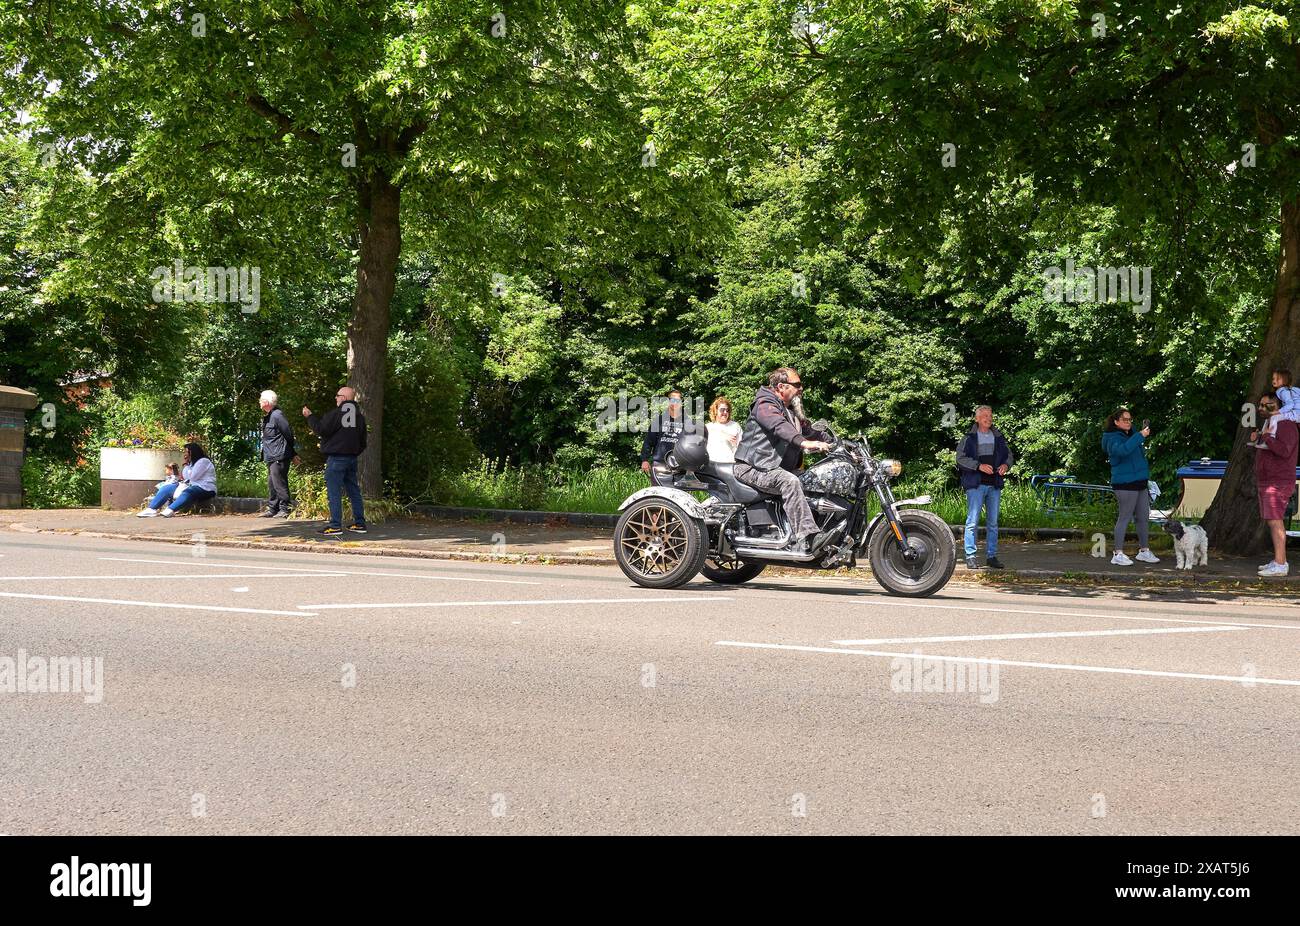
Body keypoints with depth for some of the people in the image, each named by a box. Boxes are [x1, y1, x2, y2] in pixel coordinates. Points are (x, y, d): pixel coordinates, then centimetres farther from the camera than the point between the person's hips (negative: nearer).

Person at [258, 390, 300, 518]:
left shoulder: (277, 415, -14)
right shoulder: (267, 417, 16)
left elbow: (288, 434, -13)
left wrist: (293, 454, -4)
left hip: (279, 457, -10)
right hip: (271, 457, 10)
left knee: (279, 483, -9)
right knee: (271, 484, 13)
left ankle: (284, 509, -6)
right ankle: (272, 509, 18)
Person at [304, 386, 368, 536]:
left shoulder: (335, 414, -13)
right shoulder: (359, 416, 12)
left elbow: (321, 429, -14)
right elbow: (363, 441, 16)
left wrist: (309, 416, -2)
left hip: (336, 458, -8)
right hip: (352, 459, 8)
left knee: (334, 492, -6)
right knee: (354, 491, 12)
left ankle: (335, 525, -10)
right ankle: (359, 523, 13)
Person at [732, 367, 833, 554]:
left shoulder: (792, 411, 24)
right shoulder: (765, 405, -9)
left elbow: (810, 431, 29)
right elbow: (779, 426, -29)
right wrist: (804, 442, -46)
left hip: (778, 467, 10)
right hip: (752, 467, -10)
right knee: (790, 482, -34)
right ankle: (806, 538, -44)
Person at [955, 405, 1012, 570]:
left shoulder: (998, 437, 13)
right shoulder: (969, 438, -1)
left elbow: (1009, 455, 19)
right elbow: (961, 458, -8)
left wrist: (1006, 465, -3)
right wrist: (979, 466, -18)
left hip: (994, 485, 5)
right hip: (975, 484, -5)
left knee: (993, 522, 8)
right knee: (972, 521, -7)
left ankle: (991, 556, 15)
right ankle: (970, 557, -4)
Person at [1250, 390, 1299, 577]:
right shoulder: (1270, 424, 20)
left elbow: (1284, 451, -27)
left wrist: (1266, 437, -18)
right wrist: (1256, 440, 11)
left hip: (1278, 482, -10)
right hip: (1266, 482, 10)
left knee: (1275, 521, -14)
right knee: (1272, 521, 10)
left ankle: (1280, 565, -16)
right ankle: (1278, 560, 13)